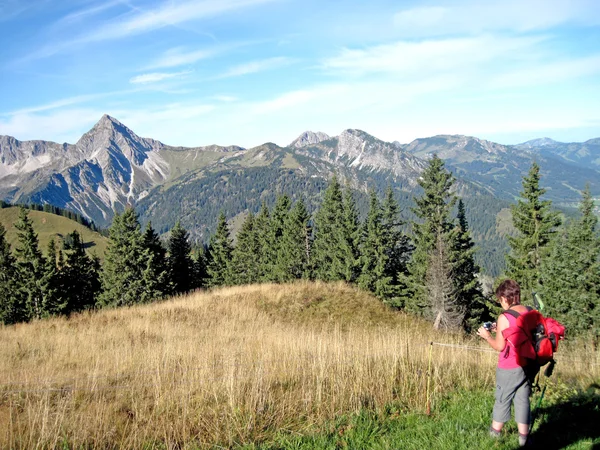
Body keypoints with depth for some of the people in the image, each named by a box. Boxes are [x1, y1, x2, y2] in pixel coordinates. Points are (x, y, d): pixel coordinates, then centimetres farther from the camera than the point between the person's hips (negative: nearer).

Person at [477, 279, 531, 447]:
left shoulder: (504, 318, -18)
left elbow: (500, 346, -14)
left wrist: (487, 336, 2)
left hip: (508, 368, -5)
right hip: (527, 365, 5)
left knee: (502, 400, 11)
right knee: (523, 400, 11)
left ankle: (494, 434, 26)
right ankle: (523, 437, 14)